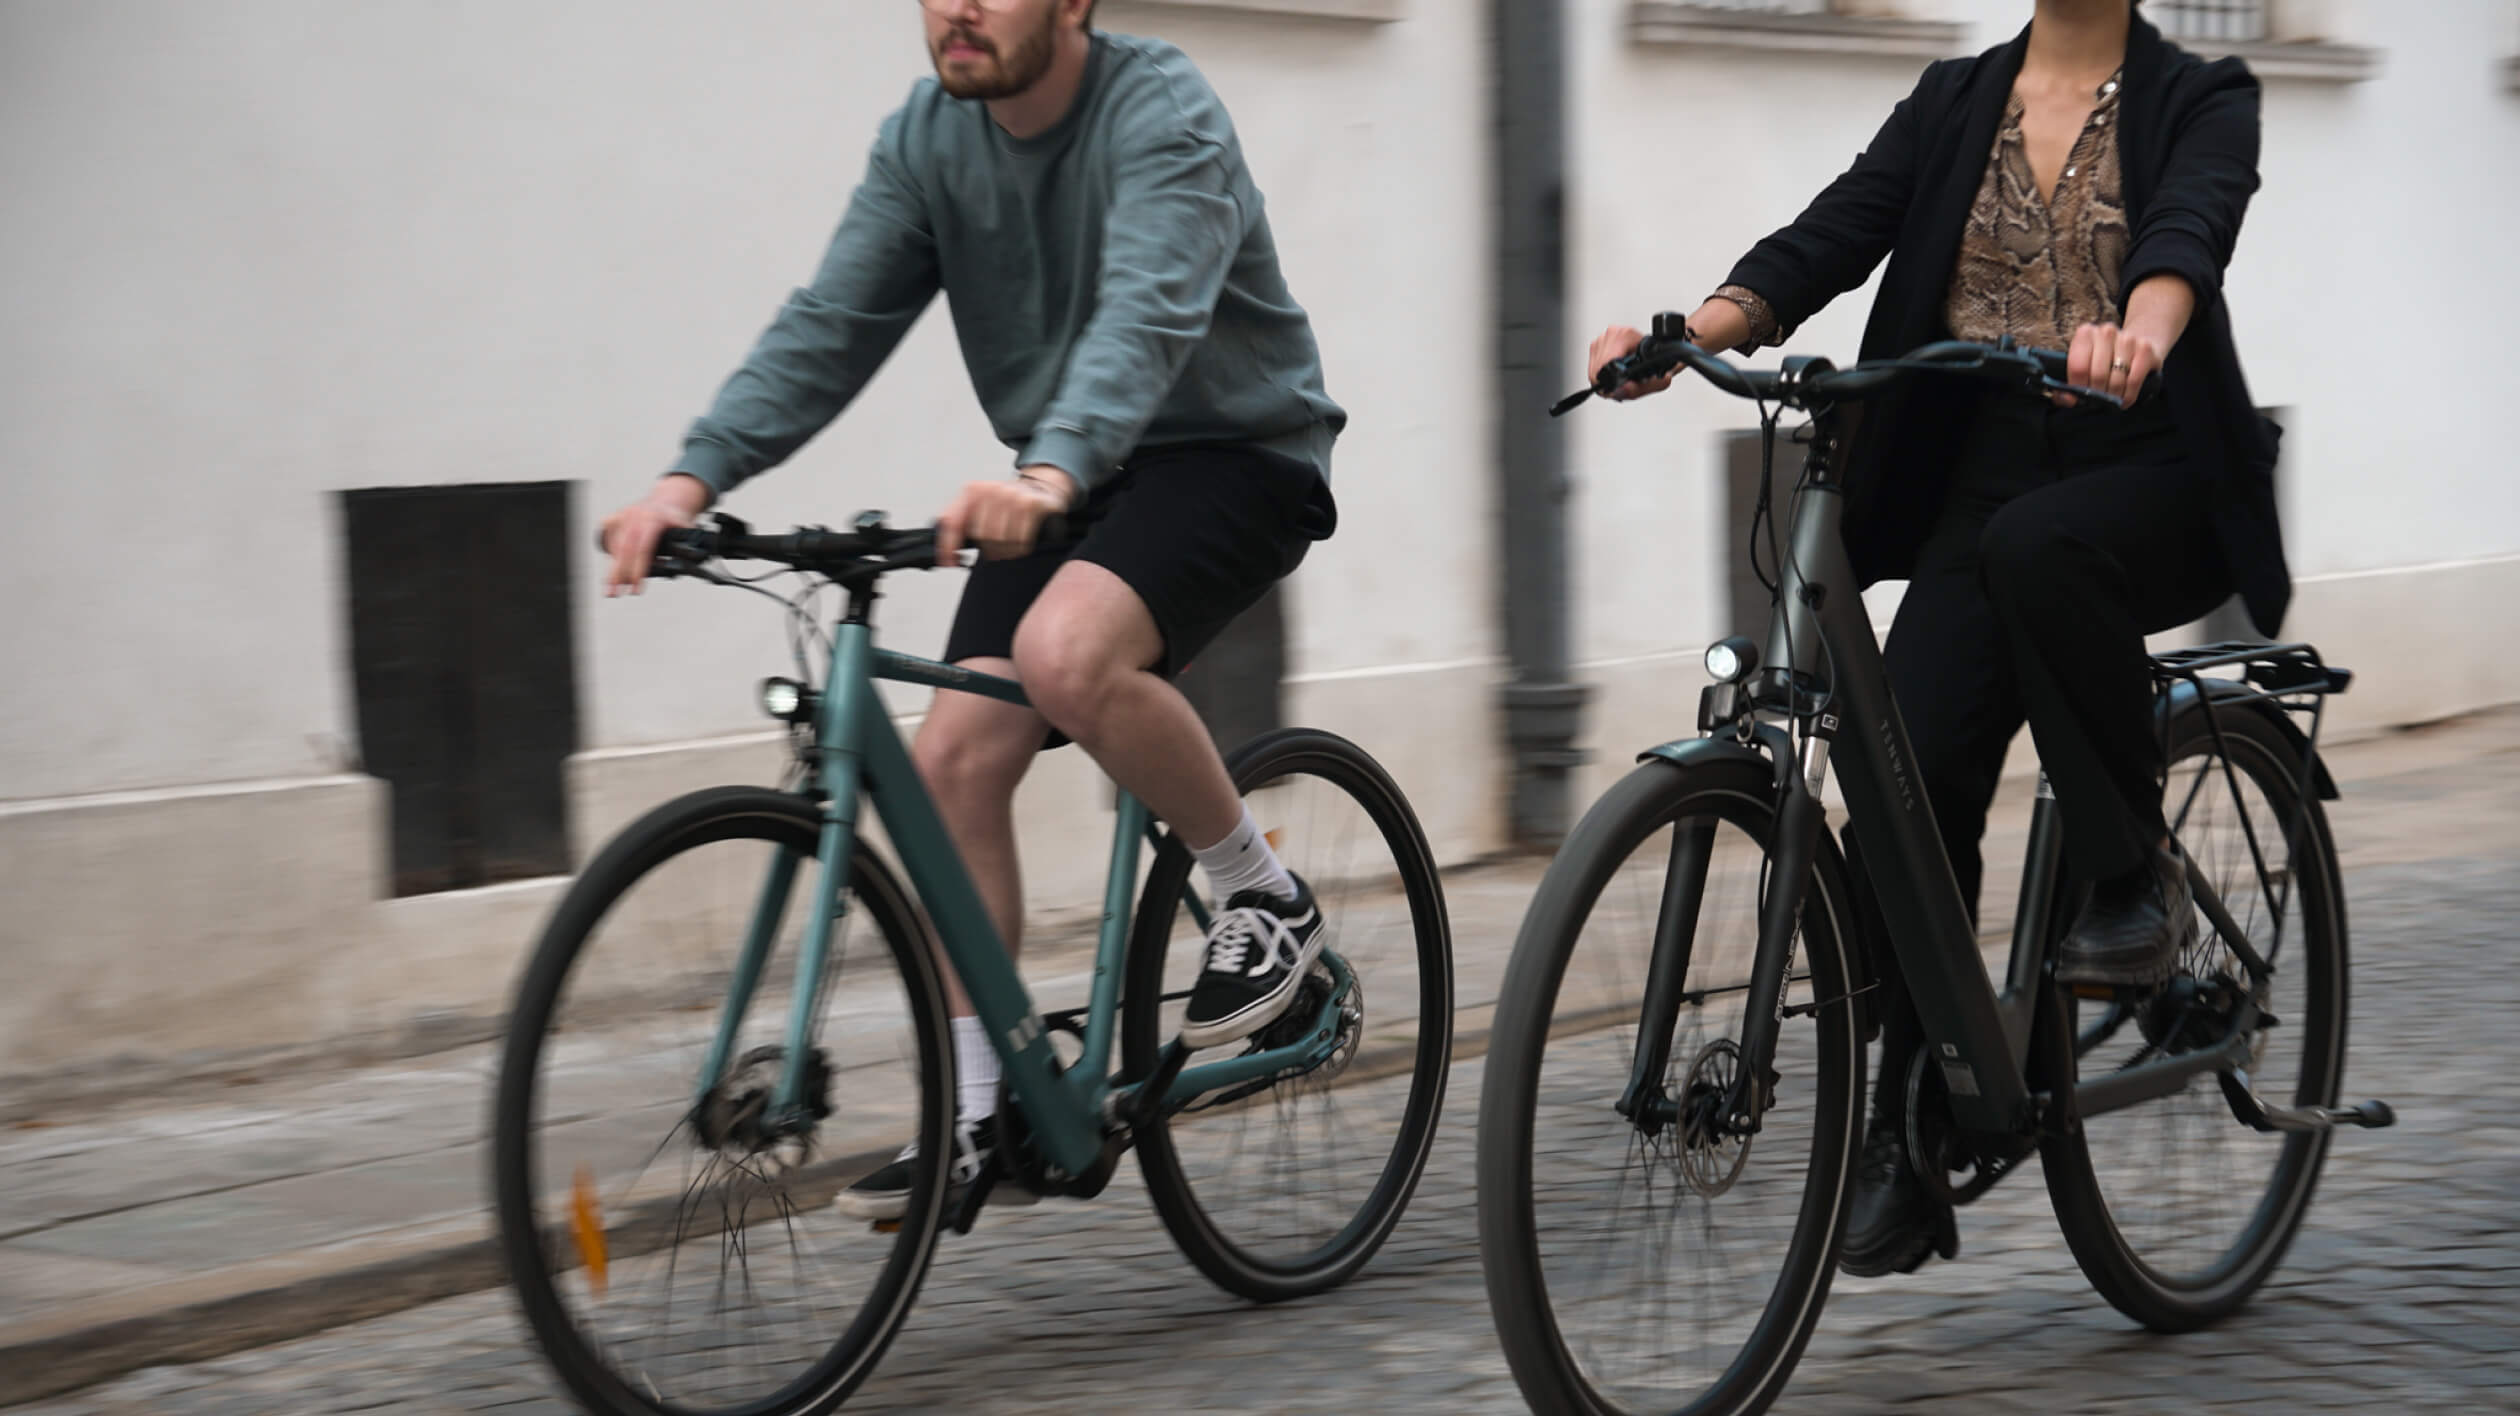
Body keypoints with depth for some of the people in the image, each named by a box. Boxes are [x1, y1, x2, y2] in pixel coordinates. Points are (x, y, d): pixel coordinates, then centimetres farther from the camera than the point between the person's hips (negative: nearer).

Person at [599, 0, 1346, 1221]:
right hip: (1068, 485, 7)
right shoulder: (928, 135, -1)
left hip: (1234, 450, -7)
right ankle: (979, 1117, 2)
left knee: (1065, 651, -33)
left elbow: (1147, 312, -36)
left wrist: (1051, 470, -54)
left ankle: (1265, 896, -9)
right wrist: (694, 475, -23)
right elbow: (832, 323, -7)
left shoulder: (1161, 114, -20)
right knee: (953, 760, -8)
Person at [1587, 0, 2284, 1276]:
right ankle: (1911, 1146, -3)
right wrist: (1684, 335, -21)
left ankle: (2139, 875, -18)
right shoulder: (1953, 103, 11)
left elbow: (2188, 234, -21)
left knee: (2036, 545, -37)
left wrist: (2139, 331, -45)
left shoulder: (2201, 103, 1)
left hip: (2155, 481, -3)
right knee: (1909, 780, -15)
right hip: (1983, 480, 3)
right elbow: (1827, 241, -1)